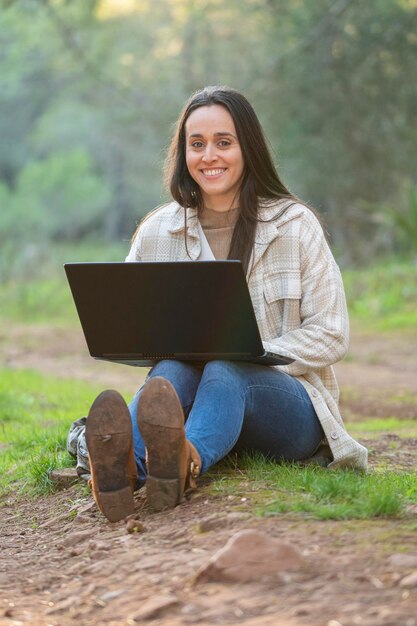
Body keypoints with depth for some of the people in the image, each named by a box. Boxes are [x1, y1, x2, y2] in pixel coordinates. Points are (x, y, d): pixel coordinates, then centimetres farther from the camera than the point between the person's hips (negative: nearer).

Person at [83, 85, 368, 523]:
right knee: (171, 371, -33)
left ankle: (187, 462, -70)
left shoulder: (295, 225, 2)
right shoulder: (156, 232, 8)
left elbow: (330, 336, -1)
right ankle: (122, 466, -66)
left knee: (225, 372, -35)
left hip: (287, 403, -2)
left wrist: (251, 356, -16)